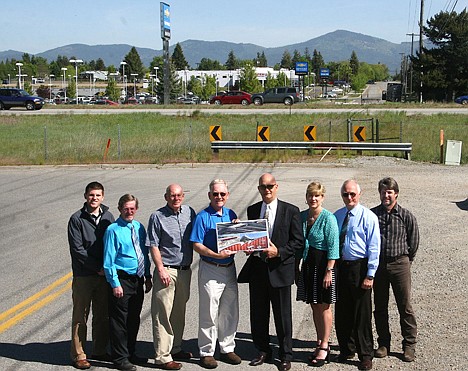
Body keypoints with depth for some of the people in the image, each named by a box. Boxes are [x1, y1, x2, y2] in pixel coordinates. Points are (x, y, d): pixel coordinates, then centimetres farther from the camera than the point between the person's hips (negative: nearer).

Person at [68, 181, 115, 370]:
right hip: (83, 275, -4)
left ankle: (100, 351, 25)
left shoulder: (108, 217, 7)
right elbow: (78, 249, -10)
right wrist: (98, 268, -12)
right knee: (80, 317, 2)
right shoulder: (77, 219, -6)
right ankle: (78, 355, 11)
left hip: (104, 274, 4)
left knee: (103, 315, 12)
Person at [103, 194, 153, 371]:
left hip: (138, 280, 7)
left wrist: (147, 276, 12)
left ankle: (130, 353, 32)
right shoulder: (113, 230, -12)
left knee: (134, 319, 17)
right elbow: (108, 261, -13)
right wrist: (115, 284, -16)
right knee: (119, 321, 1)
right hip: (121, 280, -6)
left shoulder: (139, 227, 8)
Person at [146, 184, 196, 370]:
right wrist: (161, 269, -14)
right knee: (163, 314, -4)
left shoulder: (189, 212, 7)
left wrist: (189, 266, 8)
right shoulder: (157, 216, -6)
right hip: (167, 271, -5)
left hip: (185, 270, 6)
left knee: (179, 312, 16)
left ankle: (176, 349, 30)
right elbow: (153, 246, -8)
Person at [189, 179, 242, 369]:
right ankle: (206, 352, 12)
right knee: (209, 313, 1)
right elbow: (196, 245, -14)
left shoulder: (231, 215, 8)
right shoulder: (203, 217, -9)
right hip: (210, 270, -6)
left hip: (229, 268, 6)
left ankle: (227, 349, 26)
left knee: (230, 312, 13)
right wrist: (216, 255, -25)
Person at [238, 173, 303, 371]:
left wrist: (279, 252, -16)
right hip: (257, 268, 4)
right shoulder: (252, 210, 9)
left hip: (279, 269, -4)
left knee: (283, 315, 5)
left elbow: (298, 240, -4)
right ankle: (263, 351, 28)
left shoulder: (290, 211, -3)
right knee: (258, 314, 12)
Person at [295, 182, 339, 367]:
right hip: (307, 264, 6)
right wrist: (296, 267, 13)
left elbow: (333, 247, -14)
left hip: (323, 263, -6)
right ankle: (320, 343, 23)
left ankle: (324, 347, 11)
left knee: (324, 307, 2)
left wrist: (328, 271, -18)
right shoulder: (302, 216, 6)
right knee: (314, 307, 12)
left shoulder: (328, 218, -12)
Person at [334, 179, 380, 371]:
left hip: (360, 267, -5)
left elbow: (374, 248, -9)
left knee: (362, 313, 1)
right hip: (340, 267, 5)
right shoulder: (336, 216, 10)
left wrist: (370, 275, -14)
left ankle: (366, 355, 14)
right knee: (342, 312, 12)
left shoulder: (368, 217, -7)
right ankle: (346, 349, 29)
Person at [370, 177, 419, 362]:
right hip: (377, 264, 2)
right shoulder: (371, 214, 1)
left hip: (399, 265, -2)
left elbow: (413, 243, 6)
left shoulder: (406, 216, -2)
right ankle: (383, 343, 22)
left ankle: (409, 345, 11)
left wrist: (405, 261, 10)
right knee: (380, 307, 10)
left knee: (405, 306, 0)